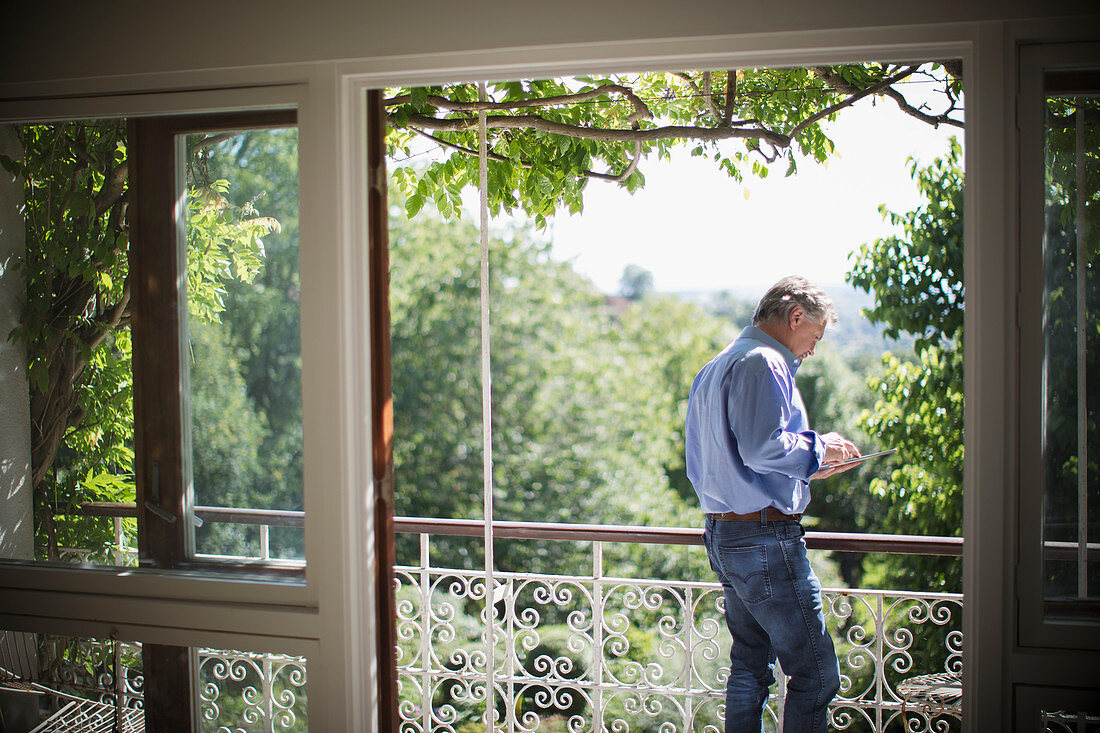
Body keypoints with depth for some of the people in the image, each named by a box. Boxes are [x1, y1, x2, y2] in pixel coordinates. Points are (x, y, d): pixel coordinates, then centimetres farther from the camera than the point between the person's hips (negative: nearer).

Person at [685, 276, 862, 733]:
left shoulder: (714, 369, 20)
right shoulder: (762, 362, -11)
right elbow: (762, 447, -24)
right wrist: (818, 449, -6)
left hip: (723, 535, 10)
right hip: (766, 537, -10)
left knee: (750, 665, 15)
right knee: (816, 673, -5)